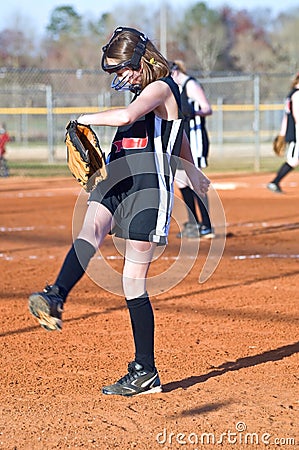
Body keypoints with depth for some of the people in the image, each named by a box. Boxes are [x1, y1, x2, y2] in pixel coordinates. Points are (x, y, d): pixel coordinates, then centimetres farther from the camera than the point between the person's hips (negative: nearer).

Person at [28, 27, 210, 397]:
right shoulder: (143, 92, 23)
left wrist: (87, 118, -10)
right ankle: (55, 298, -52)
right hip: (115, 182, 8)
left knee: (133, 280, -6)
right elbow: (178, 131, 39)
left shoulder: (161, 87, -6)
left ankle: (145, 373, 2)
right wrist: (191, 170, 52)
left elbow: (125, 116, -27)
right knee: (91, 227, -26)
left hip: (148, 189, -8)